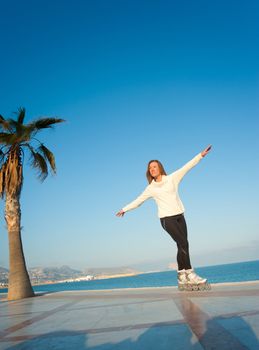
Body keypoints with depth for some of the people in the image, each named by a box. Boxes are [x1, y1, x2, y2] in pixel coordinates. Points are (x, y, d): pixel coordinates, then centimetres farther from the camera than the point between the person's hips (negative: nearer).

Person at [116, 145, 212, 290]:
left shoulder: (172, 178, 6)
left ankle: (182, 277, 9)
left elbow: (187, 166, 1)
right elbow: (138, 201, 12)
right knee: (183, 244, -11)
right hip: (167, 218, -2)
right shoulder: (151, 188, 5)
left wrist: (201, 155, -4)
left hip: (180, 216, 3)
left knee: (182, 246, 0)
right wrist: (125, 209, 14)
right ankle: (189, 274, -4)